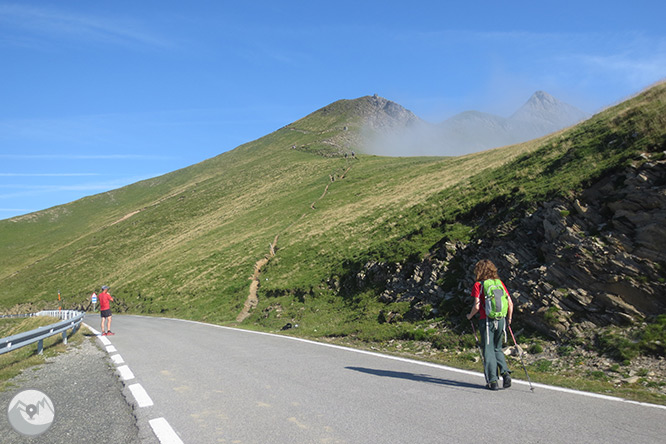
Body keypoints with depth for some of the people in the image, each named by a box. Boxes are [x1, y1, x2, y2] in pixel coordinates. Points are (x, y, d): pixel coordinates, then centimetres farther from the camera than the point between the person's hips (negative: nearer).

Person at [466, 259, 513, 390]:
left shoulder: (478, 285, -6)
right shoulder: (500, 283, 7)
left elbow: (477, 306, -12)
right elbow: (510, 303, 5)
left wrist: (470, 316, 6)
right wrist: (509, 318, 19)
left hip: (487, 321, -4)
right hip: (501, 320, 5)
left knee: (488, 350, 5)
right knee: (498, 349, 20)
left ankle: (493, 381, 4)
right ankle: (505, 372, 2)